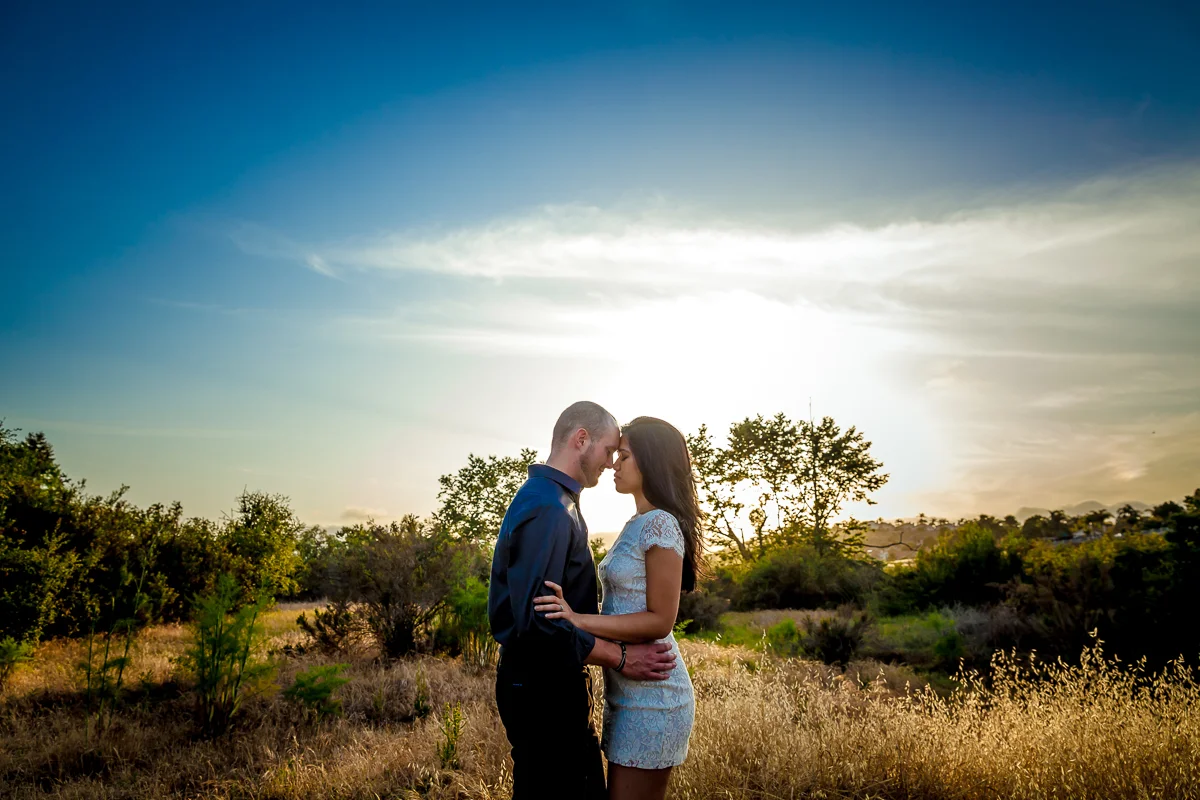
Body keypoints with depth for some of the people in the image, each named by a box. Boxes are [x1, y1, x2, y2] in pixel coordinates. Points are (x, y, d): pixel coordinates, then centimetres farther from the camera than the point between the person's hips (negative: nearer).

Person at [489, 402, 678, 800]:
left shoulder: (553, 501, 13)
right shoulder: (548, 508, -21)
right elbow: (537, 618, -28)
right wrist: (620, 658, -21)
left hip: (553, 683, 10)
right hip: (542, 691, -10)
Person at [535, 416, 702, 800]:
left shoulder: (661, 524, -16)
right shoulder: (637, 525, 13)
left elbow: (660, 621, -19)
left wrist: (578, 620, -26)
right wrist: (575, 613, 11)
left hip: (650, 698, -9)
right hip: (629, 693, 9)